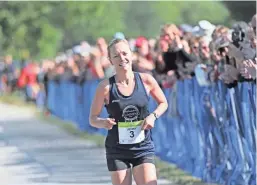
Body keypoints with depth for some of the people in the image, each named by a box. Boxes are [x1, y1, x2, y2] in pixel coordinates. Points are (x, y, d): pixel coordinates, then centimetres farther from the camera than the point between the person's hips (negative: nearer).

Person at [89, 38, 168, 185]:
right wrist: (103, 123, -24)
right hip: (117, 150, -1)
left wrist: (153, 116, -9)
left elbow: (163, 103, 12)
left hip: (143, 147, 1)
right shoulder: (106, 87, -9)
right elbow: (93, 118, -1)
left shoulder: (146, 80, -4)